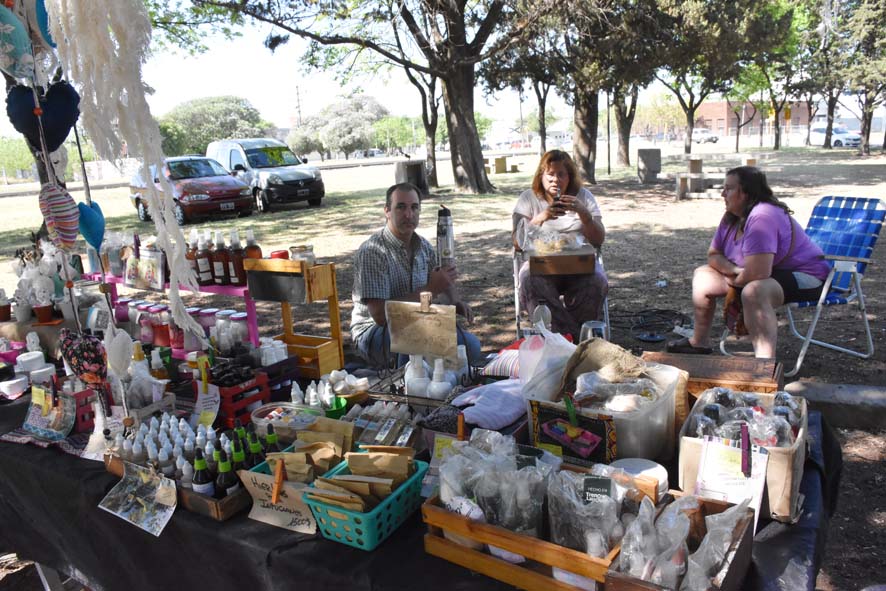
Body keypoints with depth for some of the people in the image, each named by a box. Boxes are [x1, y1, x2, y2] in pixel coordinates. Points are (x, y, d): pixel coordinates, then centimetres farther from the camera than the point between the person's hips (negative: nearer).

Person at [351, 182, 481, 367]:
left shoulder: (424, 247, 2)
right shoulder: (371, 252, -21)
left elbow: (445, 285, 18)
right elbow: (380, 314, -28)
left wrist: (455, 302, -7)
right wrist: (430, 289, -26)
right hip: (373, 332, -7)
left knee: (471, 346, -7)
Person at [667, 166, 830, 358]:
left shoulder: (762, 218, -30)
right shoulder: (731, 218, 0)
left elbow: (758, 274, -37)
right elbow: (713, 255, 8)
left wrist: (734, 281, -14)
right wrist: (735, 270, -14)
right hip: (771, 273, 10)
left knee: (753, 291, -41)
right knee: (702, 275, 8)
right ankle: (699, 342, 20)